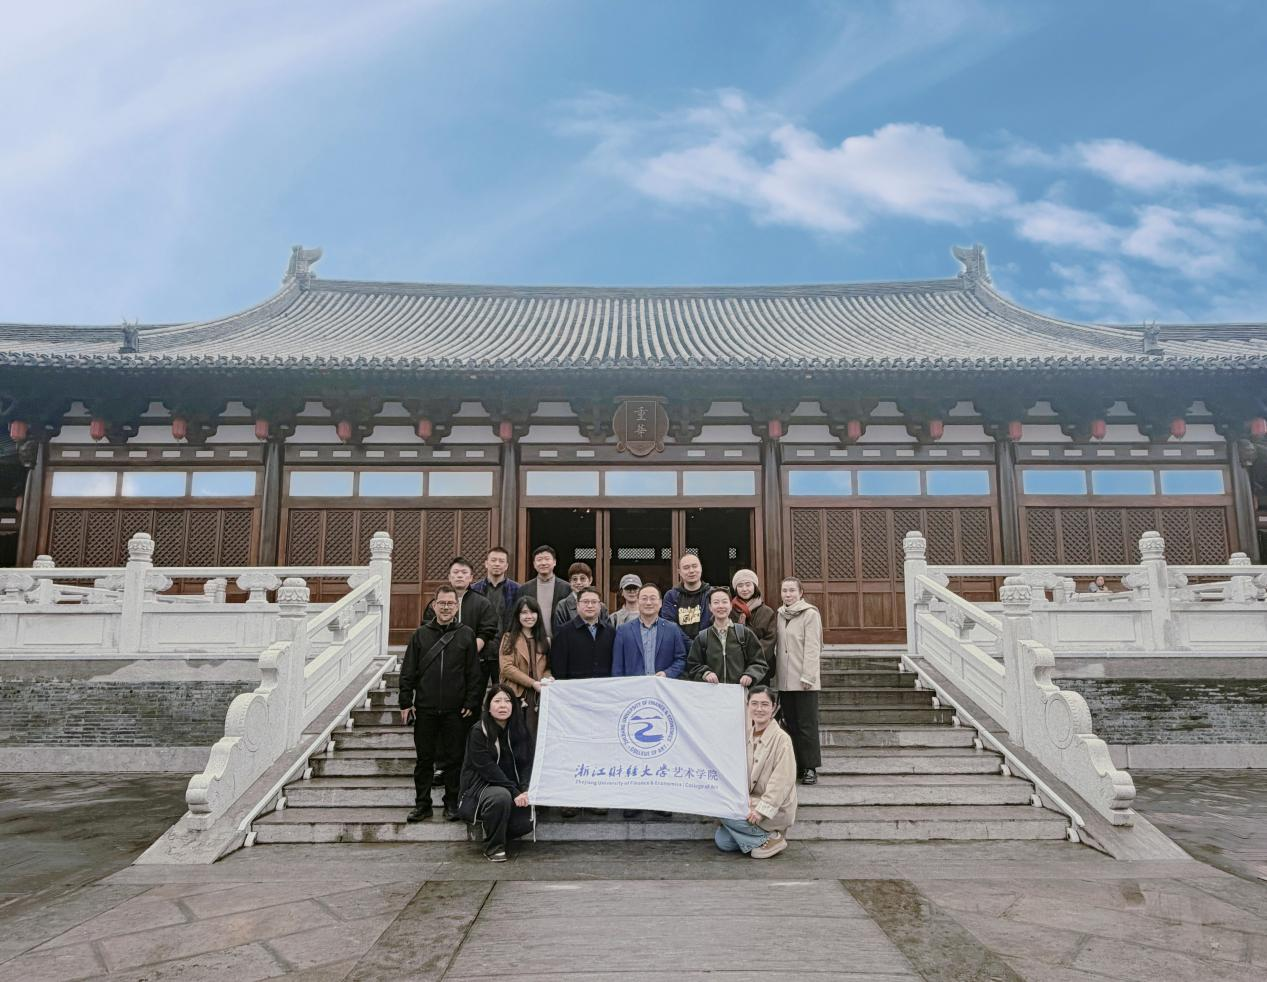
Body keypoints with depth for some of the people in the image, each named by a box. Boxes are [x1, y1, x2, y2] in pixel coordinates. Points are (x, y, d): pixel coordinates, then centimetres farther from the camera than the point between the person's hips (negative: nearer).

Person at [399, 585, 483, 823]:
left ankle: (452, 803, 20)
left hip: (455, 711, -1)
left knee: (454, 758, 7)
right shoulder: (421, 634, 5)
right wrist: (406, 703, 0)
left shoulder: (466, 634, 2)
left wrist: (471, 703, -3)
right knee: (424, 758, 8)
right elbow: (408, 672, 6)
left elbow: (474, 673, 2)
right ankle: (422, 804, 20)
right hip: (425, 709, 1)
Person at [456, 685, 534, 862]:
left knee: (525, 823, -19)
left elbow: (527, 763, 0)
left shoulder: (520, 731, 4)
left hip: (512, 789, 5)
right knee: (501, 796, -36)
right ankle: (493, 848, -13)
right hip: (481, 786, -4)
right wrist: (515, 792, -25)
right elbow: (487, 768, -18)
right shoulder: (478, 732, -11)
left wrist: (525, 790, -19)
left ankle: (493, 828, 15)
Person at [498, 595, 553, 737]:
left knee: (534, 738, -2)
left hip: (537, 696, 3)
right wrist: (533, 683, -13)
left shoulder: (543, 640, 18)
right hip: (515, 695, -3)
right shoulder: (509, 638, 4)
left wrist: (547, 678, -4)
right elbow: (507, 668, -6)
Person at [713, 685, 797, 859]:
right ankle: (764, 834, 12)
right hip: (751, 800, 6)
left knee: (726, 813, -21)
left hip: (776, 809, -6)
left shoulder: (781, 738, -15)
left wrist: (762, 809, -23)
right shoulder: (747, 735, 4)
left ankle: (770, 839, -6)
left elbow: (782, 781, -19)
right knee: (722, 841, -4)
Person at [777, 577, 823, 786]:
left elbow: (812, 648, -11)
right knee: (791, 724, 10)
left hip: (804, 681, -6)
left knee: (807, 725, -1)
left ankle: (810, 768, 7)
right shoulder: (780, 614, 13)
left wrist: (807, 676, -16)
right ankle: (796, 765, 19)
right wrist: (777, 673, 8)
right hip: (785, 680, 6)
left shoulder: (810, 614, -7)